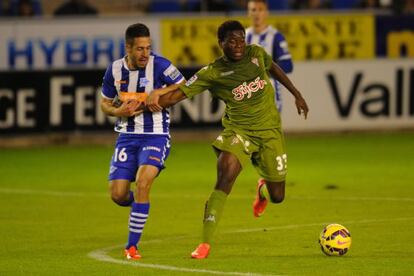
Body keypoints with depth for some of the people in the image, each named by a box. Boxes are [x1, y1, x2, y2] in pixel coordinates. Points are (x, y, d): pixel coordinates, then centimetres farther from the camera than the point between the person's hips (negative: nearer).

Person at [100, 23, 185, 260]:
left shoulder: (159, 65, -13)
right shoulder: (115, 70, -1)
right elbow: (105, 103, 12)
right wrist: (119, 111, -10)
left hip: (156, 136, -4)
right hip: (127, 136, 4)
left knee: (142, 182, -25)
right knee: (118, 195, -4)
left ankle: (132, 245, -13)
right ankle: (139, 204, 36)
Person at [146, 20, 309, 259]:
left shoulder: (256, 54, -3)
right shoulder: (213, 73, -12)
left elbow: (273, 68, 19)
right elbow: (179, 93, -15)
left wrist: (296, 94, 22)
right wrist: (156, 99, -35)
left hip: (270, 130, 3)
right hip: (238, 129, -3)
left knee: (277, 196, 7)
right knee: (224, 178, -28)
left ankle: (263, 190, 49)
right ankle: (206, 243, -26)